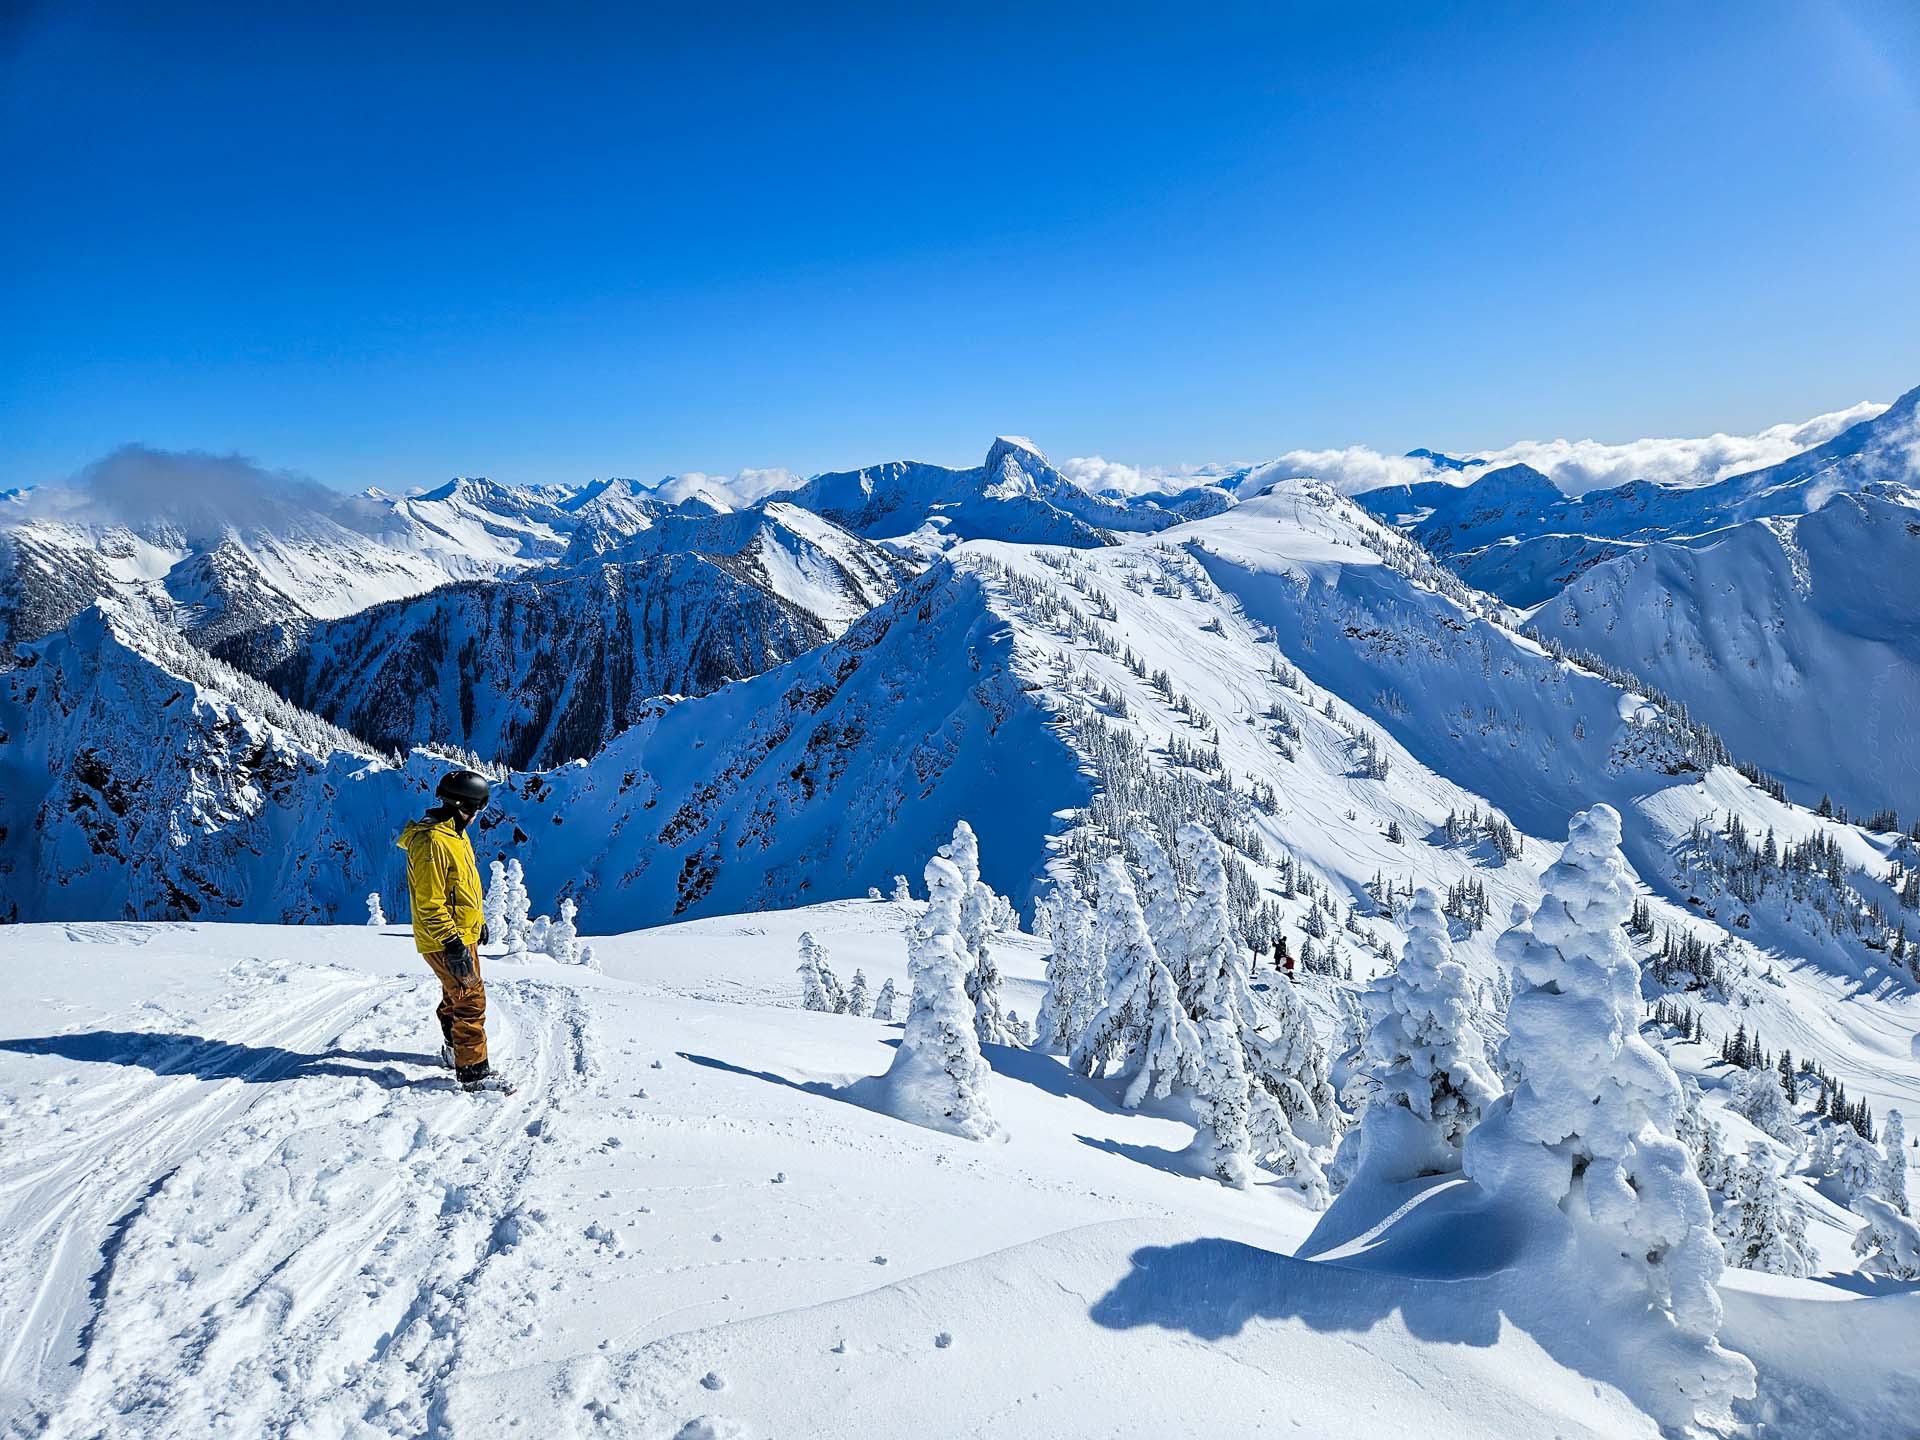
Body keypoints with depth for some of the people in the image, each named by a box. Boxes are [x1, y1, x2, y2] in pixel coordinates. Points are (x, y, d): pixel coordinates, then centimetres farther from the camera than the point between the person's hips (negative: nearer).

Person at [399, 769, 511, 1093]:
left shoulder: (454, 833, 9)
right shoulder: (431, 842, -24)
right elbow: (430, 904, -26)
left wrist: (478, 921, 25)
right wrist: (453, 944, -26)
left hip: (462, 934, 10)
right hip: (446, 941, -10)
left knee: (455, 996, 23)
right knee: (471, 1000, -8)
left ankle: (456, 1050, 39)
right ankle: (473, 1071, -1)